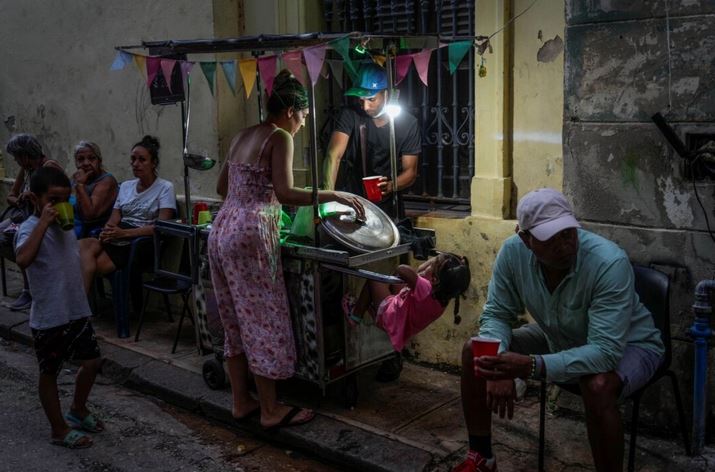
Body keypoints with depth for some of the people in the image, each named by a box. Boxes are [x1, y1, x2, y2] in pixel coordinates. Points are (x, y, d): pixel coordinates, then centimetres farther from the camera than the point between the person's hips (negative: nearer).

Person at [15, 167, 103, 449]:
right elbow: (23, 259, -39)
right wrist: (44, 222, -35)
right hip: (49, 318, -7)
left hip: (78, 310, 8)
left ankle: (78, 411, 39)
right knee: (49, 373, 10)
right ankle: (59, 430, 24)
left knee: (92, 362, 16)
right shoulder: (30, 228, -17)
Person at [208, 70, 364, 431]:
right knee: (264, 320, 0)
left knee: (236, 320, 14)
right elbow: (285, 194, -18)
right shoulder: (280, 137, -7)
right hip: (251, 235, -9)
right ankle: (270, 410, 8)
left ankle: (241, 402, 24)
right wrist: (333, 195, -13)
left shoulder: (241, 137, 17)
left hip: (222, 230, 9)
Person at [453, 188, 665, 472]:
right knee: (474, 352, -6)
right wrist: (498, 366, -32)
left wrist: (532, 366, -52)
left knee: (598, 386, -39)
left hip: (627, 345, -5)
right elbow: (496, 315, -12)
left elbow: (606, 352, -39)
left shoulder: (610, 263, -36)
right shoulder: (513, 251, -22)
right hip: (560, 339, 5)